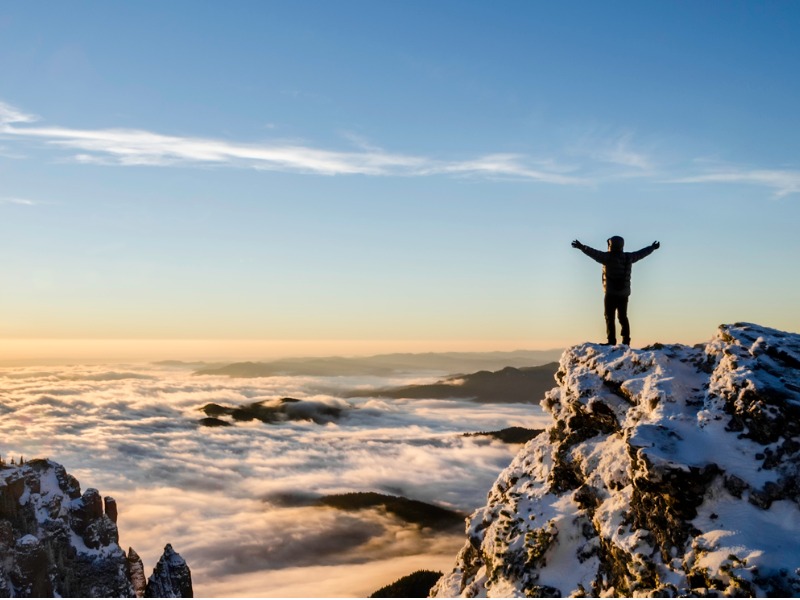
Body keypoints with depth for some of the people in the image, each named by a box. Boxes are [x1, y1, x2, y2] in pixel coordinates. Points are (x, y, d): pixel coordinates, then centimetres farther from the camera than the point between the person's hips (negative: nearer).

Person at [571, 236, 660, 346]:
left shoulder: (608, 257, -11)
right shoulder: (628, 257, 7)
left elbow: (595, 253, -25)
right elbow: (641, 253, 22)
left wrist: (582, 247, -32)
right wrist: (652, 248, 39)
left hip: (611, 293, -6)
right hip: (624, 293, 6)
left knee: (610, 318, -2)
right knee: (623, 318, 15)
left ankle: (612, 342, -7)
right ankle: (626, 341, 15)